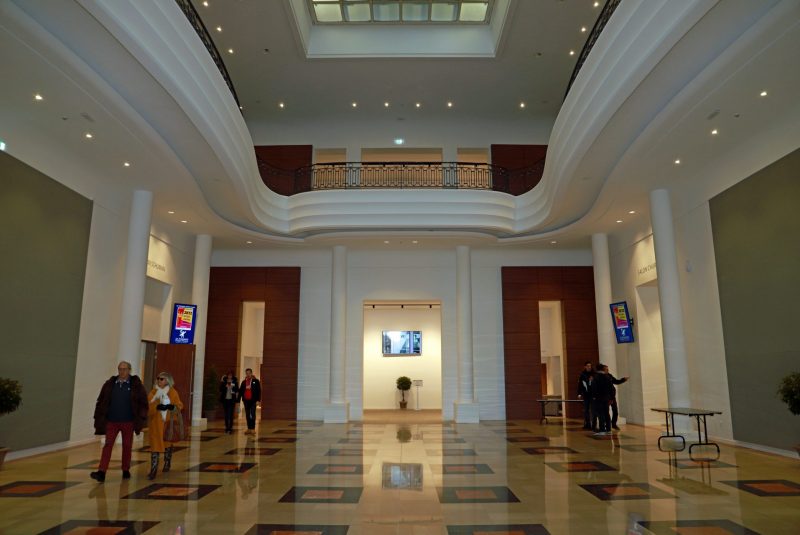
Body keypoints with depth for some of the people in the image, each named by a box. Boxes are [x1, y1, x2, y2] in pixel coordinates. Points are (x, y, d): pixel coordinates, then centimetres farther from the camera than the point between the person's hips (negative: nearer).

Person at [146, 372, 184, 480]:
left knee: (168, 443, 16)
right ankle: (153, 469, -2)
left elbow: (180, 405, -1)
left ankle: (167, 464, 36)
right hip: (156, 423, -1)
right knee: (155, 445, -6)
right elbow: (148, 405, -8)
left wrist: (173, 406, -22)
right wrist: (157, 406, -25)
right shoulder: (153, 392, 2)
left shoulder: (173, 392, 0)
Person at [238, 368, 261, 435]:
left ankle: (253, 429, -8)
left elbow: (259, 391, -4)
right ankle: (249, 429, 13)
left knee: (252, 415, -10)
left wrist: (258, 400, -12)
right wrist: (238, 400, 6)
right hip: (246, 400, 4)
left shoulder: (256, 381, -1)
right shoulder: (243, 382, 11)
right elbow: (240, 391, 11)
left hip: (253, 400, -4)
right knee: (247, 415, 8)